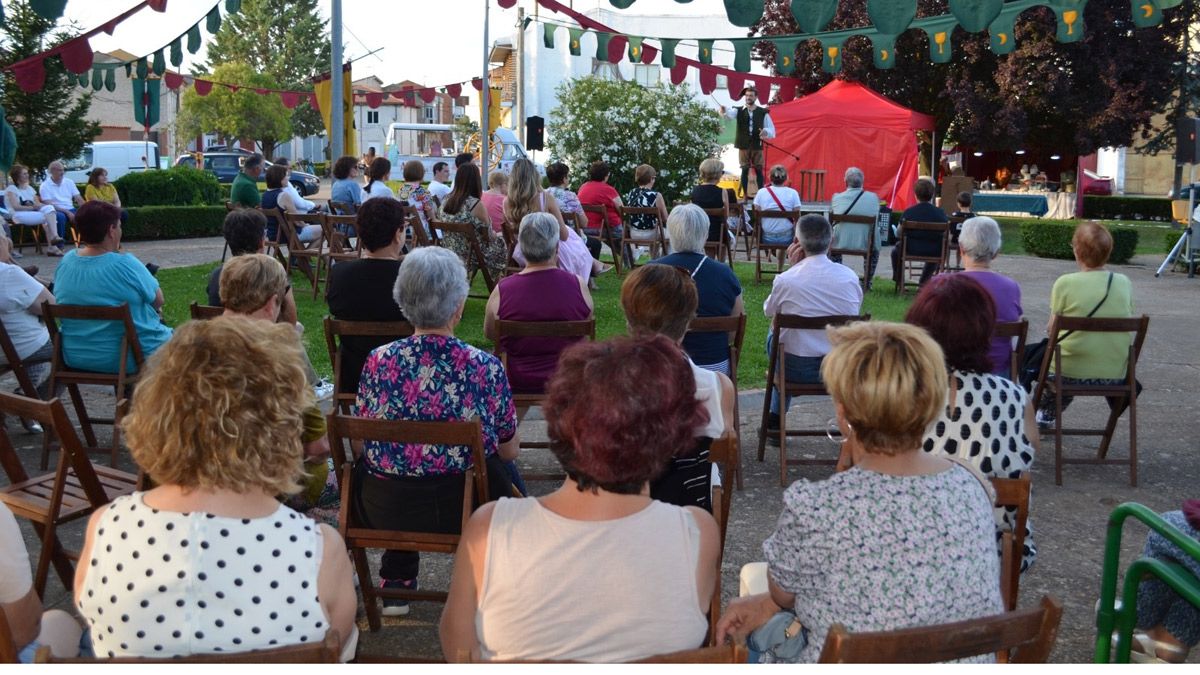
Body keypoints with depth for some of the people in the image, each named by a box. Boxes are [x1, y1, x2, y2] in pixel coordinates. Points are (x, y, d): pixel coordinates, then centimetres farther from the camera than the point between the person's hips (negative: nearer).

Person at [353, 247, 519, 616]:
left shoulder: (378, 362, -13)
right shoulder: (486, 368, -17)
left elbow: (362, 445, 1)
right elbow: (509, 450, -3)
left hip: (381, 512, 2)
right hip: (462, 512, -2)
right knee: (499, 469, 30)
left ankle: (396, 581, 38)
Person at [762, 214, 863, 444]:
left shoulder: (785, 280, -17)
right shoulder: (850, 277, -10)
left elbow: (768, 311, 4)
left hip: (797, 370, -2)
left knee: (774, 336, 31)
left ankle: (775, 422, 39)